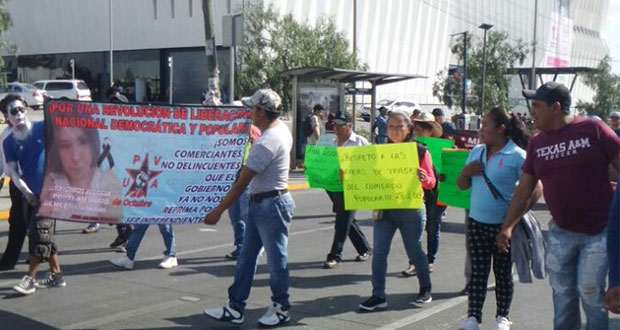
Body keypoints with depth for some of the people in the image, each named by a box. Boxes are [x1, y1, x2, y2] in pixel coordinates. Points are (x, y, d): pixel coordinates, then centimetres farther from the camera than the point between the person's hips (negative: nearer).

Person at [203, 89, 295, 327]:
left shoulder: (265, 143, -24)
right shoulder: (282, 128, 5)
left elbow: (241, 183, -22)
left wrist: (217, 211, -16)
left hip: (270, 205, -10)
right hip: (259, 203, 10)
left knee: (276, 259, 4)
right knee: (246, 257, 12)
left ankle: (281, 309, 19)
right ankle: (234, 309, 19)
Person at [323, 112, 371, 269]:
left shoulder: (360, 142, -3)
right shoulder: (332, 143, 14)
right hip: (333, 185, 6)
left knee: (342, 222, -7)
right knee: (348, 220, 14)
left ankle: (335, 256, -1)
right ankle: (364, 248, 29)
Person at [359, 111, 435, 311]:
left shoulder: (420, 151, -3)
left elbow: (431, 182, -4)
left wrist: (423, 178, -26)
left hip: (410, 210, -3)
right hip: (384, 208, 3)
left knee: (414, 251, 10)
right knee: (379, 251, -4)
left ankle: (425, 288, 32)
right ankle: (378, 296, 2)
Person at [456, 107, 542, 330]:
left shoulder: (517, 155, -11)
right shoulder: (476, 151, 7)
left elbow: (536, 189, -14)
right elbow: (462, 185, 13)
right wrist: (466, 172, -8)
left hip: (504, 225, -4)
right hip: (476, 222, 5)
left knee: (503, 273, 9)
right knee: (478, 271, 8)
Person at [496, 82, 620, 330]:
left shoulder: (593, 130, -11)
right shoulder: (537, 143, 4)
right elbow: (524, 190, 8)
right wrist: (508, 226, 4)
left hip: (600, 231, -4)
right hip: (560, 232, 5)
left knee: (590, 291, -3)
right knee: (562, 293, 11)